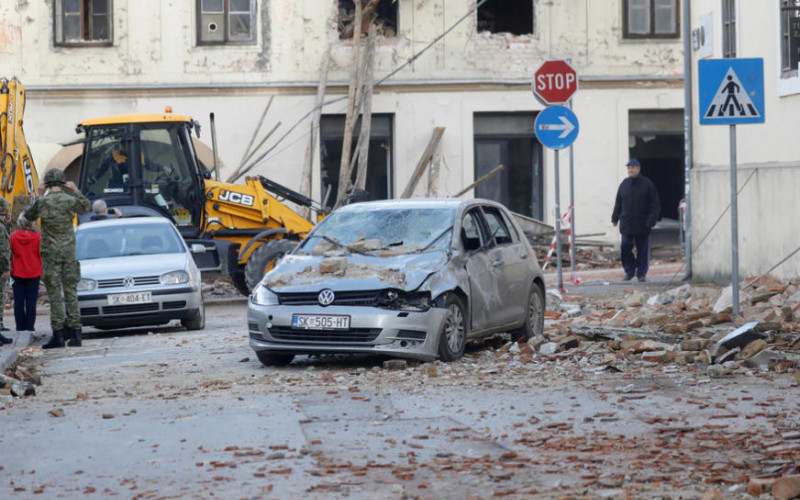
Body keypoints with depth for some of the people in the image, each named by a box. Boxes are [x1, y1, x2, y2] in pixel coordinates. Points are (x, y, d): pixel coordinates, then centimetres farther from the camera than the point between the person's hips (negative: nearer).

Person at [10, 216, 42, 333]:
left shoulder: (13, 236, -4)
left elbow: (9, 254, 2)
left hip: (17, 273, 1)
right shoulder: (37, 237, -7)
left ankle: (20, 326, 5)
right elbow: (42, 254, -1)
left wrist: (10, 270, 12)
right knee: (31, 301, 3)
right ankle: (29, 326, 1)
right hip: (33, 273, -1)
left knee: (19, 301, 6)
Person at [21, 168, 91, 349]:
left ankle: (58, 335, -5)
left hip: (50, 253, -2)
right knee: (71, 293, 6)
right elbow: (86, 207, 19)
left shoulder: (42, 202, -7)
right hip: (69, 253, 2)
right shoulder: (70, 200, -2)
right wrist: (76, 191, 19)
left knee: (54, 295, -1)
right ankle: (75, 333, 5)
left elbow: (28, 215, 12)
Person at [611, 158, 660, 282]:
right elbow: (618, 203, 16)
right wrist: (615, 218, 9)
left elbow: (655, 205, -3)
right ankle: (629, 271, 11)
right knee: (625, 248, -4)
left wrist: (651, 220, -12)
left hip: (642, 225, -3)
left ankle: (641, 273, 12)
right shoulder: (624, 184, 9)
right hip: (626, 225, 3)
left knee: (642, 250, 2)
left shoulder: (647, 184, -2)